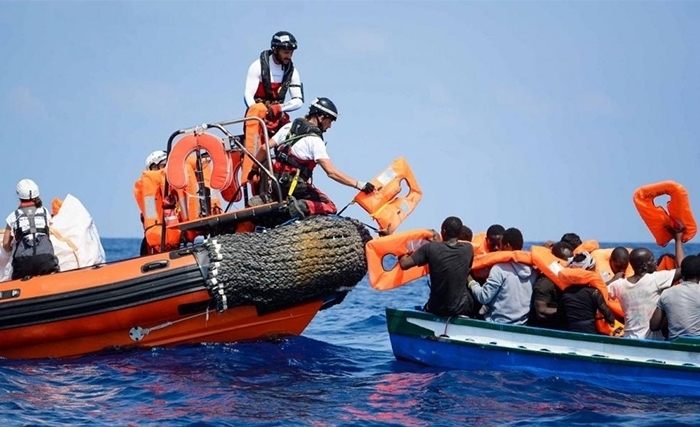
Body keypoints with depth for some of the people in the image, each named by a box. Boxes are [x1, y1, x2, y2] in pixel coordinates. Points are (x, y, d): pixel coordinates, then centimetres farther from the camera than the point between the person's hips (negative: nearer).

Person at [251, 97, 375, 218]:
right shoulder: (315, 140, -15)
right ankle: (304, 206, -24)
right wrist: (358, 184, -24)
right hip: (294, 185, -6)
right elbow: (331, 172, -23)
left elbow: (265, 148, 5)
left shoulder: (289, 127, 5)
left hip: (277, 181, 6)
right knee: (330, 208, 1)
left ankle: (265, 199, 8)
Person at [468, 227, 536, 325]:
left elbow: (483, 297, -12)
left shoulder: (500, 269, -14)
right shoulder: (532, 270, 1)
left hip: (498, 324, -6)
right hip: (522, 324, 6)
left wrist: (472, 283, 4)